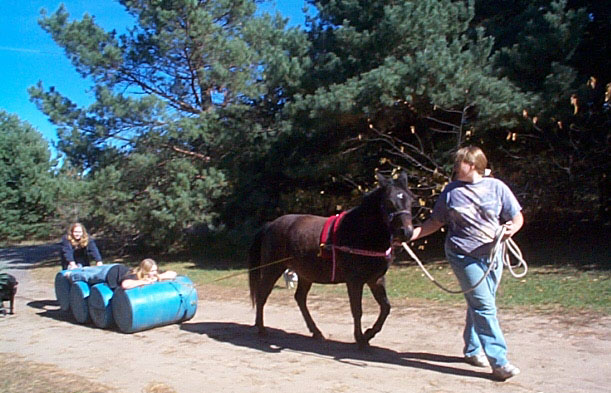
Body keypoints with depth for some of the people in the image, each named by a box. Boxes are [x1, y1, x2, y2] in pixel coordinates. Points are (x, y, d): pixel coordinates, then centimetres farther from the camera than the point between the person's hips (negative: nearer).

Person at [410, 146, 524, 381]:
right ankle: (499, 361, -7)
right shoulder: (451, 191, 3)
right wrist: (411, 234, -4)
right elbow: (435, 222, 8)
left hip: (492, 254, 2)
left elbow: (518, 218, 4)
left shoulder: (497, 187, 2)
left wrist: (511, 229, -18)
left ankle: (472, 350, 32)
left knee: (478, 305, 14)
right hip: (464, 256, -2)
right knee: (484, 305, -10)